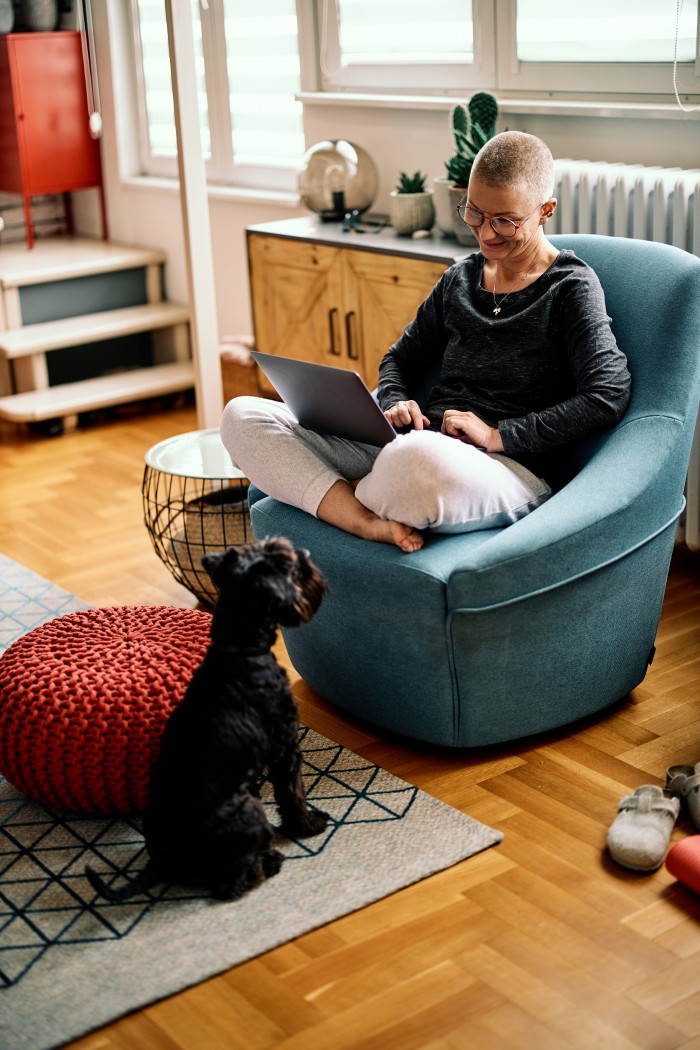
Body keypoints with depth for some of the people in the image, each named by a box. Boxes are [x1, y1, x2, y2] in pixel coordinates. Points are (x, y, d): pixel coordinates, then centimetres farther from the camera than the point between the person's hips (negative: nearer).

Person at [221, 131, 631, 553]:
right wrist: (396, 404, 3)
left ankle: (346, 495, -11)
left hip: (515, 468, -6)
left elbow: (608, 397, -12)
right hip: (419, 443, 7)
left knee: (423, 459, -47)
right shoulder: (460, 278, 18)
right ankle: (369, 522, -27)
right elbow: (401, 358, 28)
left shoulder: (571, 288, 0)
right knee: (243, 416, -7)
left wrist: (499, 434, -15)